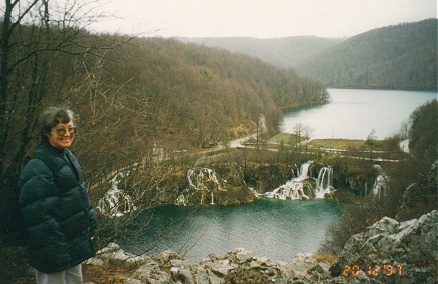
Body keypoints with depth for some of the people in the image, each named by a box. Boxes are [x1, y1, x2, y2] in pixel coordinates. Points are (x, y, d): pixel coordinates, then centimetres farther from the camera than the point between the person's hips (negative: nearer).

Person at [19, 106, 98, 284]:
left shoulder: (67, 157, 8)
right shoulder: (38, 168, -21)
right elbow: (39, 213, -24)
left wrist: (91, 226, 14)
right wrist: (56, 252, -23)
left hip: (75, 241, 9)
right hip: (54, 248, -9)